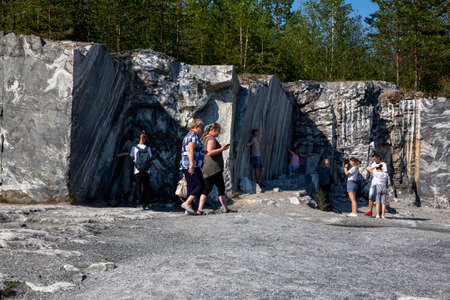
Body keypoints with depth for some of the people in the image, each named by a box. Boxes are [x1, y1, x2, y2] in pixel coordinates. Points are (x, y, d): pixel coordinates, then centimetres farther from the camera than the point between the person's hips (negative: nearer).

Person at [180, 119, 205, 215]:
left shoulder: (187, 136, 24)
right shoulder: (193, 136, -8)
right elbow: (190, 150, -20)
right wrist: (192, 165, -28)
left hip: (185, 166, 10)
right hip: (192, 167, -10)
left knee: (191, 187, 7)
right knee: (200, 186, -10)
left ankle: (188, 208, 3)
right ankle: (187, 203, -18)